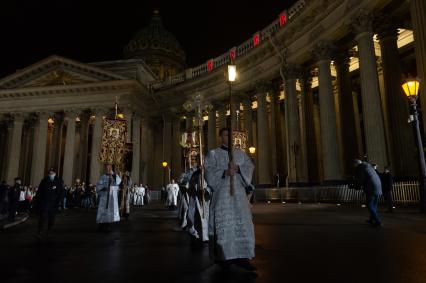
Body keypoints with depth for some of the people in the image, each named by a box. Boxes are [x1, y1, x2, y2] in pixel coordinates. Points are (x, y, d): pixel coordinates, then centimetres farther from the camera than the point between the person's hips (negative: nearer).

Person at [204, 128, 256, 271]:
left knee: (243, 223, -4)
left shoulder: (241, 153, 17)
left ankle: (241, 257, 0)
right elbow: (209, 170, -6)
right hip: (221, 192, -3)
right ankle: (224, 257, 6)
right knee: (223, 224, -5)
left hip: (238, 192, 3)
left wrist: (238, 168, -15)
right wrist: (225, 172, -22)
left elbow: (250, 166, 4)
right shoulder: (213, 154, 8)